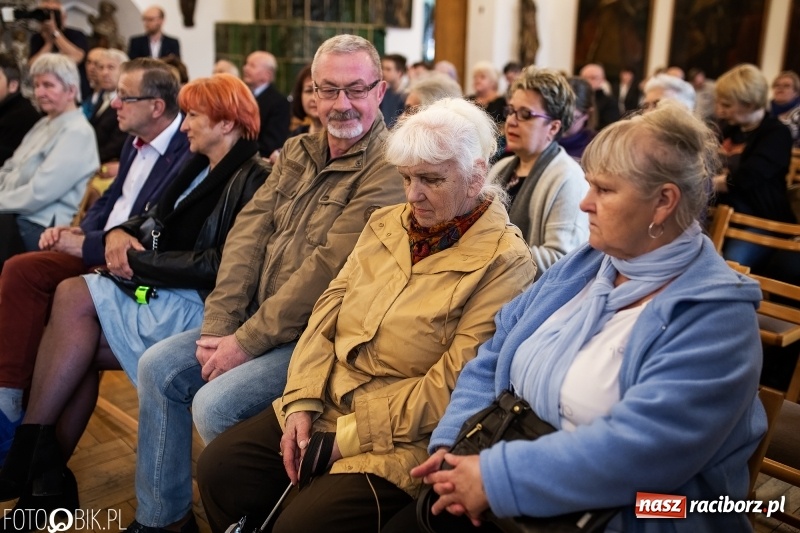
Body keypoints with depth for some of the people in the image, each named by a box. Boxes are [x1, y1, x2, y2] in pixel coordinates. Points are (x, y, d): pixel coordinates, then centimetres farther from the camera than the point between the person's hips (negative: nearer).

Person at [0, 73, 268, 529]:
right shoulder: (200, 167, 19)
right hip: (167, 294, 9)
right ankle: (47, 475, 1)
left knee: (74, 296, -18)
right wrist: (120, 233, -3)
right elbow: (156, 222, 20)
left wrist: (137, 261, -15)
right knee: (79, 349, -10)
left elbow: (221, 266, -20)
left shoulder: (253, 180, -11)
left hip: (202, 305, -8)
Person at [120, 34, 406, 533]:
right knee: (159, 366, 4)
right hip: (256, 320, 8)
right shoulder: (298, 151, 9)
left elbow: (328, 269, -23)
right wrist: (219, 326, -7)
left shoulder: (388, 170, -17)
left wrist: (247, 342, -18)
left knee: (215, 404, -21)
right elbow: (249, 233, 3)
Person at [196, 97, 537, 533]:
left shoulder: (504, 262, -13)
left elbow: (451, 386, -18)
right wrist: (303, 403, -6)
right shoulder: (386, 223, 8)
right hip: (326, 406, 6)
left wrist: (351, 435, -16)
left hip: (404, 439, -6)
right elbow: (328, 313, 6)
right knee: (219, 468, -4)